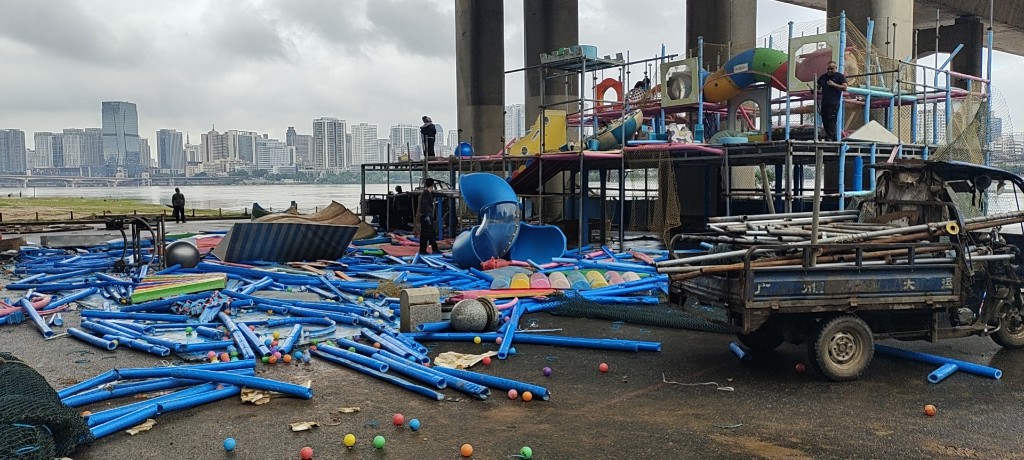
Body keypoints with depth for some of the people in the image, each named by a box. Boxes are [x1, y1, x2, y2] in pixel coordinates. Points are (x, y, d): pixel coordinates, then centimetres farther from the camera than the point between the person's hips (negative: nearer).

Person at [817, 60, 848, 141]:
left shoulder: (840, 76, 2)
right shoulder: (823, 76, 16)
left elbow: (844, 88, -6)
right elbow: (818, 87, 26)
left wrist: (834, 84, -13)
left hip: (834, 103, -6)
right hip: (824, 102, 6)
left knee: (831, 119, -14)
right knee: (824, 120, 6)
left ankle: (830, 137, -16)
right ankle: (827, 135, 16)